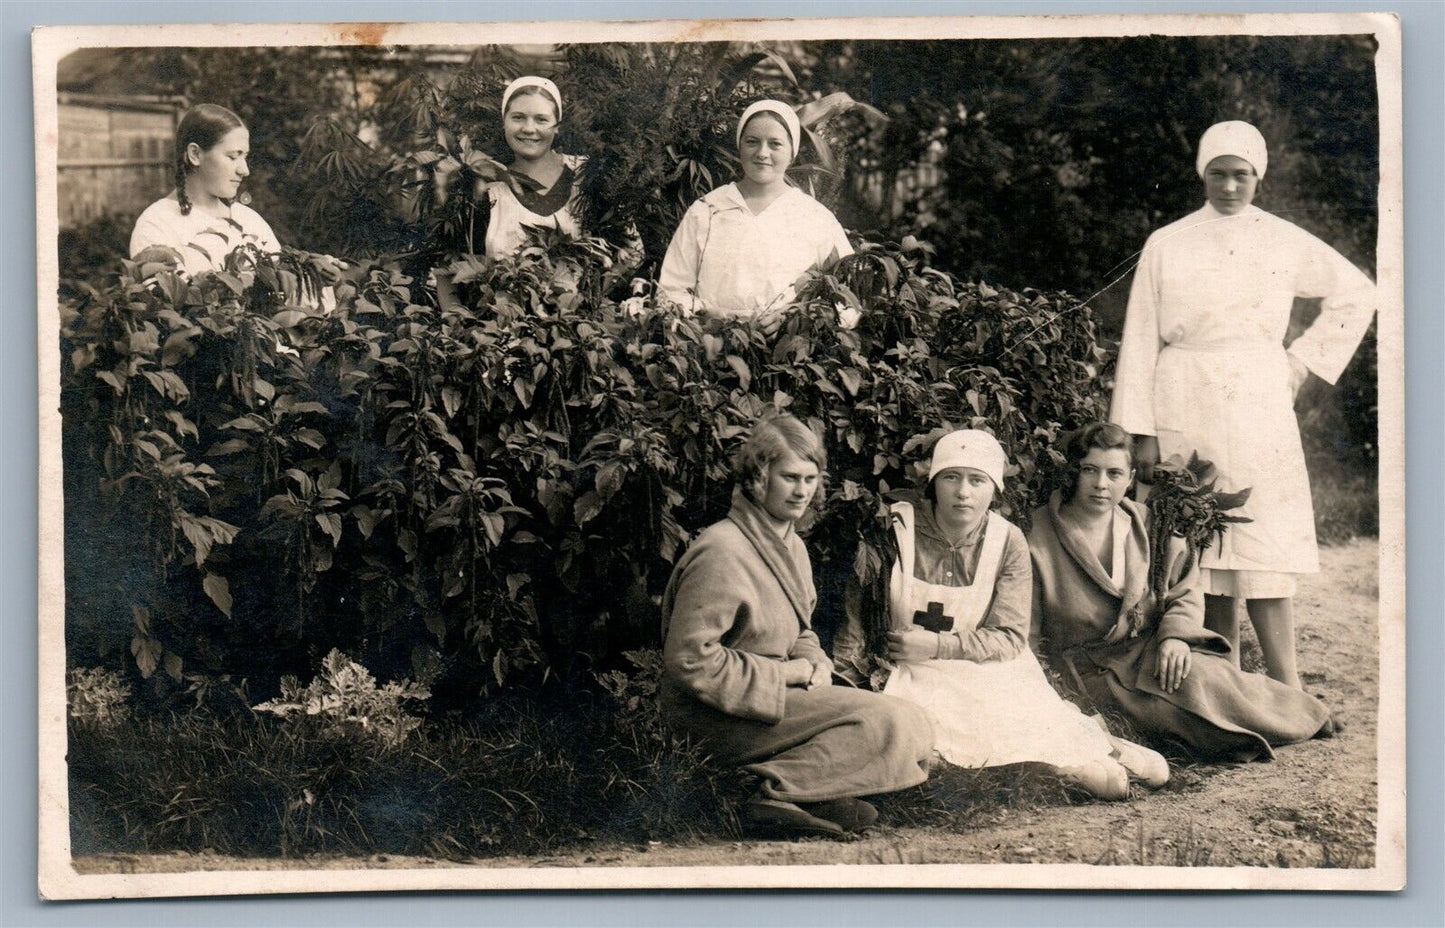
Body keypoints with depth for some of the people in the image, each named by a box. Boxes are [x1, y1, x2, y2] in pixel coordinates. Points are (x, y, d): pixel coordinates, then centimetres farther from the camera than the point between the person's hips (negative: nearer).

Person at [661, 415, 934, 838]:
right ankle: (781, 793, -23)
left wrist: (813, 664, 0)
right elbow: (689, 661, -20)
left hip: (778, 695, 10)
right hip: (716, 717, -10)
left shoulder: (792, 546, 15)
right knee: (887, 721, -22)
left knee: (912, 726, -4)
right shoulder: (720, 553, -17)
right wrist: (786, 673, -15)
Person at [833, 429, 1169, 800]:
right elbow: (857, 612, -1)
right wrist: (844, 682, -7)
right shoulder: (895, 526, -7)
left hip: (990, 671, 0)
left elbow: (1010, 638, -5)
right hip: (911, 674, 0)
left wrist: (938, 646, -15)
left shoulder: (1008, 542, -2)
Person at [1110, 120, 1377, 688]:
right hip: (1184, 412, 0)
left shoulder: (1287, 242, 9)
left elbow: (1357, 295, 22)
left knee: (1264, 550, -9)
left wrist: (1304, 360, 11)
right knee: (1202, 549, -1)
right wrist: (1141, 432, -1)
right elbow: (1140, 341, 6)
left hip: (1260, 407, 0)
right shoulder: (1166, 246, 8)